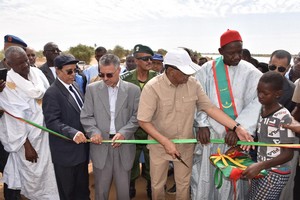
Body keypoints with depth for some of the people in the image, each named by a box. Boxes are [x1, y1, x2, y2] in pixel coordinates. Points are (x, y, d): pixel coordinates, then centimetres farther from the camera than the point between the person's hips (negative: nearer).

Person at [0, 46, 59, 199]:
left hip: (47, 133, 5)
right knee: (33, 176, 9)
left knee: (50, 172, 14)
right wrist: (26, 145, -12)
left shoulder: (36, 73, 0)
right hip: (29, 138, -4)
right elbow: (16, 119, -14)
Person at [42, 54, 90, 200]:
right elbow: (52, 122, -24)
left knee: (82, 188, 23)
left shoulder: (75, 87, 9)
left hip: (81, 147, 7)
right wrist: (72, 133, -36)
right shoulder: (52, 93, -17)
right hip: (66, 151, -7)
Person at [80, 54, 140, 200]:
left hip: (124, 145, 0)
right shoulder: (92, 89, 2)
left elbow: (136, 117, 0)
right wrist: (94, 131, -16)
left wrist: (123, 133, -15)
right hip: (101, 144, 1)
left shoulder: (133, 90, 0)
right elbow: (86, 116, 2)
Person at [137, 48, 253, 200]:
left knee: (184, 184, 19)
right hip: (159, 145, -2)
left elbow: (210, 108, -11)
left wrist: (236, 127, -20)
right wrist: (165, 142, -25)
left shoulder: (193, 83, -11)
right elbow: (143, 121, -19)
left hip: (186, 145, 3)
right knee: (157, 184, 17)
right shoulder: (152, 87, -22)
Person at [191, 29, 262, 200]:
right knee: (205, 174, 8)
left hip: (236, 134, 0)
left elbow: (256, 103, -10)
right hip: (210, 131, 1)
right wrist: (202, 124, -9)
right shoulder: (208, 69, -1)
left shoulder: (250, 72, -3)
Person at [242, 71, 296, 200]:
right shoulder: (260, 111, 1)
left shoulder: (283, 117, -20)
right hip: (261, 170, 6)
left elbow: (288, 154, -19)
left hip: (276, 173, -6)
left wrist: (260, 165, -28)